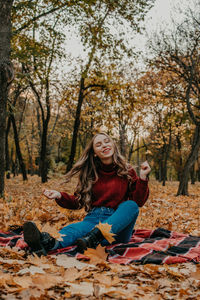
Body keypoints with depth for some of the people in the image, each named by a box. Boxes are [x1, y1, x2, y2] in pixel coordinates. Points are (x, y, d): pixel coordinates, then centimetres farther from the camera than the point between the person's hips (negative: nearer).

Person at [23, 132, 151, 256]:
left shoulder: (127, 171, 6)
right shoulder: (89, 173, 11)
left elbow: (138, 202, 2)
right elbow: (78, 201, 10)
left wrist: (143, 178, -12)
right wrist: (59, 196, -8)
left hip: (119, 221, 0)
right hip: (94, 219, 1)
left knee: (131, 205, -31)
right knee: (77, 228, -32)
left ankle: (92, 238, -53)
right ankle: (47, 242, -66)